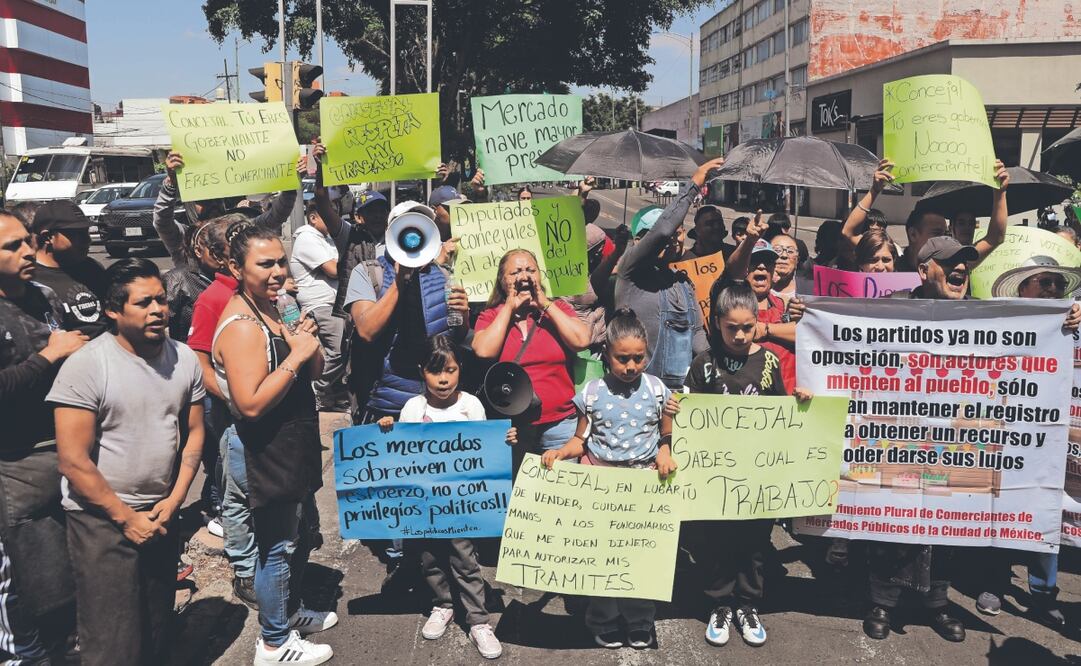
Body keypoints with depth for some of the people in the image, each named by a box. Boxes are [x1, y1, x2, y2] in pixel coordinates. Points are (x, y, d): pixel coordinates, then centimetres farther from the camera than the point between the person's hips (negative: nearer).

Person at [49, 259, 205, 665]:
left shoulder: (184, 358, 0)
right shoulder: (86, 366, -16)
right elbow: (73, 462, -16)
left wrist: (174, 500, -4)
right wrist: (127, 518, -13)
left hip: (161, 515, 5)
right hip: (102, 519, -5)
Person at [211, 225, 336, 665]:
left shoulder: (275, 308, 6)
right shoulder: (241, 326, -23)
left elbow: (314, 372, 10)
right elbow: (251, 405, -30)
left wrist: (309, 343, -10)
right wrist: (294, 356, -27)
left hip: (295, 451, 10)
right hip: (267, 458, -10)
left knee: (300, 538, 24)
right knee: (278, 547, 5)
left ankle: (290, 611, 44)